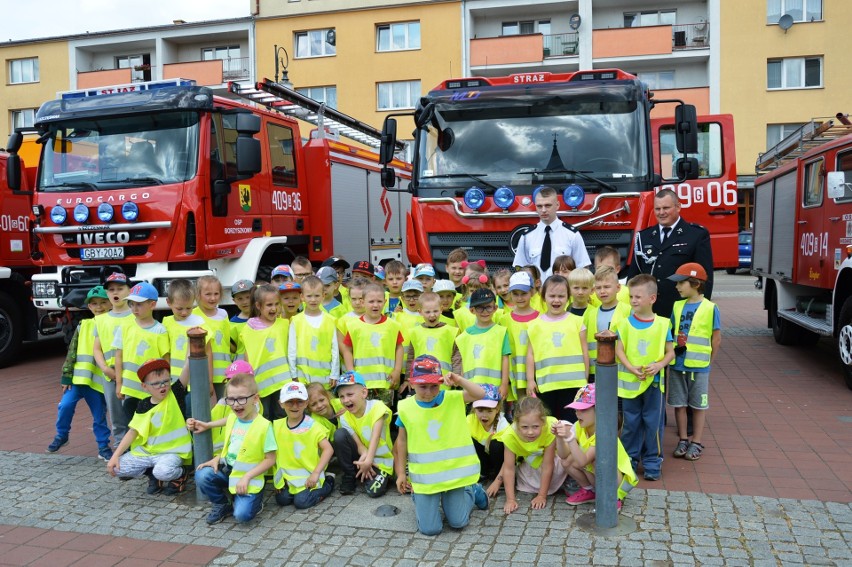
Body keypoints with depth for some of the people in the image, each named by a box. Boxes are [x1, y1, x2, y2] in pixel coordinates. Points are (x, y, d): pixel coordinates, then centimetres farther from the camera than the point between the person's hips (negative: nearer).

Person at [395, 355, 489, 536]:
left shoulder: (452, 398, -9)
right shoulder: (406, 407, -7)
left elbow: (480, 394, -24)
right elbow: (402, 441, 5)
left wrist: (458, 380, -36)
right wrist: (401, 473, 6)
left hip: (454, 471, 0)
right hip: (424, 476, 0)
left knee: (458, 523, 6)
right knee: (429, 529, -1)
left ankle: (472, 491, 36)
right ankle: (418, 496, 31)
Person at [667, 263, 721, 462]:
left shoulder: (710, 308, -10)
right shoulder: (677, 306, 4)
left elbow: (716, 339, -4)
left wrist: (708, 362, 0)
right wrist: (671, 356, 4)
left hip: (698, 367, -4)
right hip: (677, 365, 4)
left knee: (698, 406, 8)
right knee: (679, 404, 10)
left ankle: (696, 443, 19)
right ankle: (683, 440, 23)